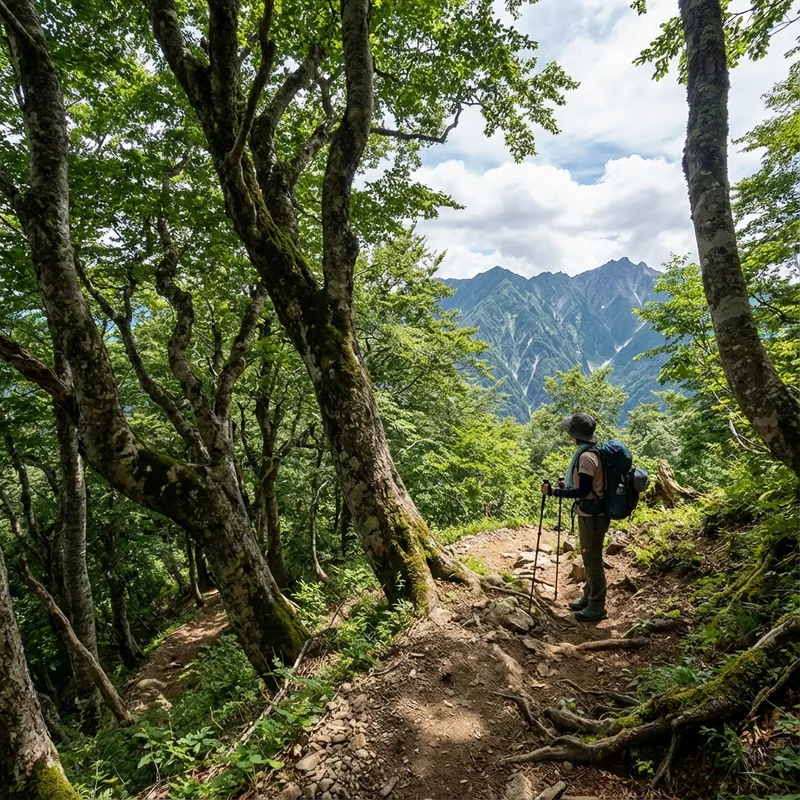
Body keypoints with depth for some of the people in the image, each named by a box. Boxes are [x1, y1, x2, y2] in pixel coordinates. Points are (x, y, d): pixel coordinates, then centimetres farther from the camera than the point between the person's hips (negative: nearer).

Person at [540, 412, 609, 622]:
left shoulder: (586, 457, -23)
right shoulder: (591, 452, 8)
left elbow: (583, 491, -24)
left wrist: (554, 491, -22)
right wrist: (567, 486, 16)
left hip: (592, 516, -10)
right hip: (591, 514, 10)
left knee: (593, 560, 1)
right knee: (589, 558, 19)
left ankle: (597, 607, 13)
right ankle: (588, 598, 33)